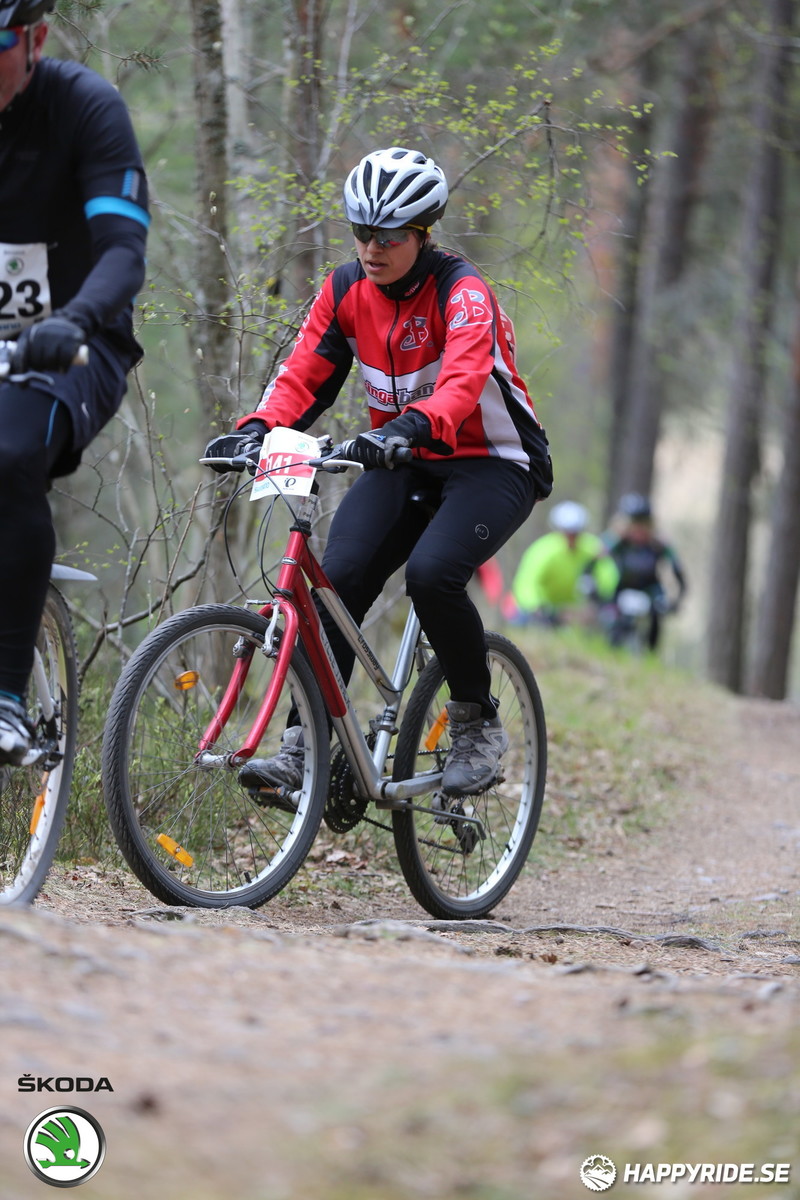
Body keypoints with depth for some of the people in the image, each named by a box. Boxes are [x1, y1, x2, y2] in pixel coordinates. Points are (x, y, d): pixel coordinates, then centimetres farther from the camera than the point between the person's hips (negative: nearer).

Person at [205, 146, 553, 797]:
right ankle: (307, 748, -14)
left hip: (492, 463, -5)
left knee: (432, 573, -31)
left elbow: (464, 377, -38)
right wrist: (257, 429, -27)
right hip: (404, 466, 5)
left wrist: (410, 426, -58)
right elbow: (304, 374, -6)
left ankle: (478, 721, -8)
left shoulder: (462, 291, -21)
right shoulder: (346, 290, -2)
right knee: (340, 574, -19)